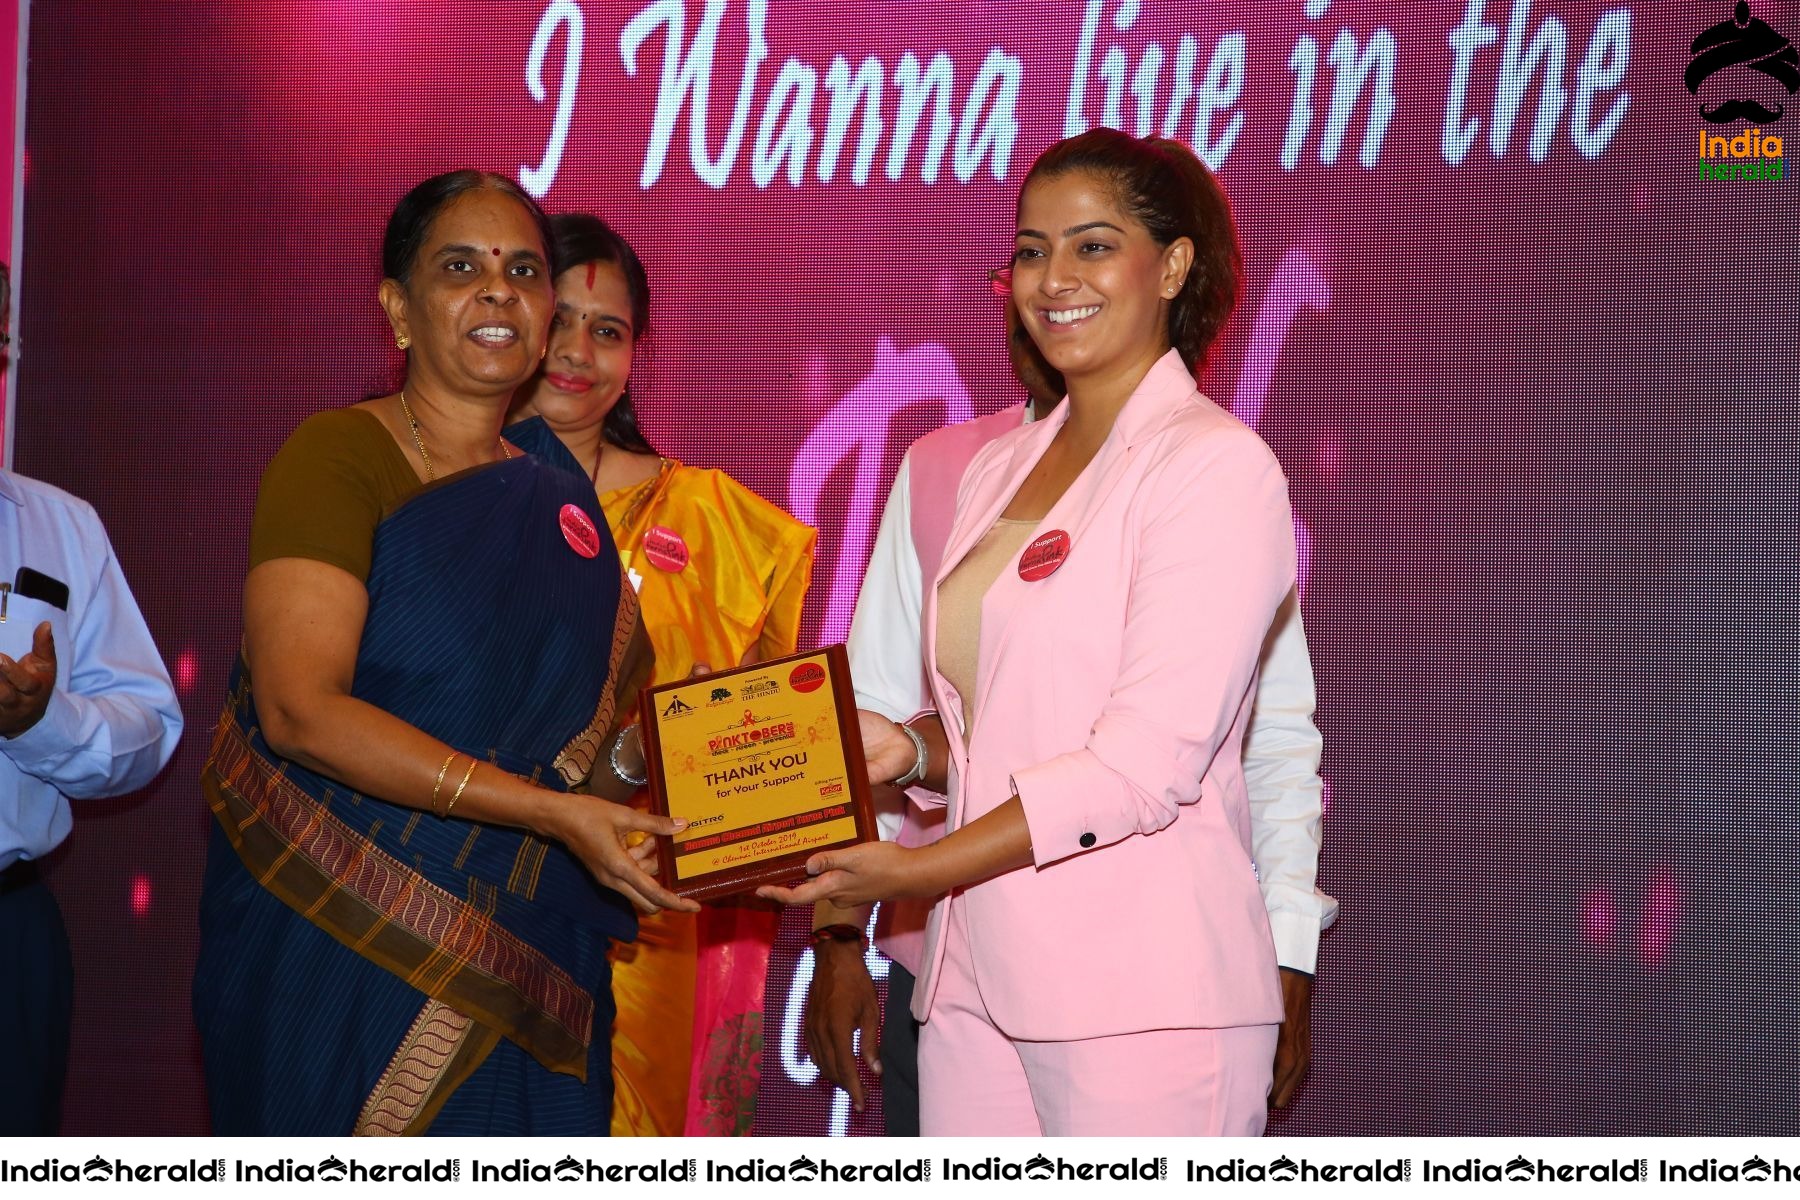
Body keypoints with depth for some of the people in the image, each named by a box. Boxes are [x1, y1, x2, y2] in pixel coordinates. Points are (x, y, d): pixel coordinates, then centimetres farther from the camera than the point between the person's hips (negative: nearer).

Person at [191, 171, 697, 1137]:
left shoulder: (558, 498, 11)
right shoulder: (339, 455, -7)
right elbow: (299, 707, -19)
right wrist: (552, 811, -24)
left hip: (516, 967, 5)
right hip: (341, 941, -5)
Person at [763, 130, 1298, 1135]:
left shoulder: (1217, 466, -7)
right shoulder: (997, 468, 15)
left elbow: (1149, 761, -15)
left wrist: (924, 869, -15)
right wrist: (914, 749, 0)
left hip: (1143, 991, -6)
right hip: (978, 977, 6)